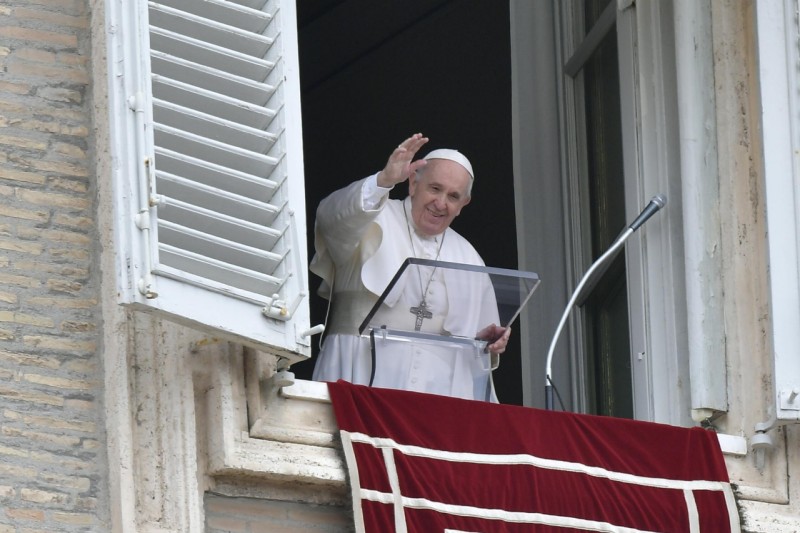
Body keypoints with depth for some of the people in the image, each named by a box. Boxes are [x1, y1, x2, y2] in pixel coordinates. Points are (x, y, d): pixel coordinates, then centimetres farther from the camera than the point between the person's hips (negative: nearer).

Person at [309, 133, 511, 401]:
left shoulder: (467, 259, 21)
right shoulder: (375, 223, 6)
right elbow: (335, 217, -18)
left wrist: (486, 344, 0)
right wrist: (384, 181, -33)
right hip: (365, 377, -4)